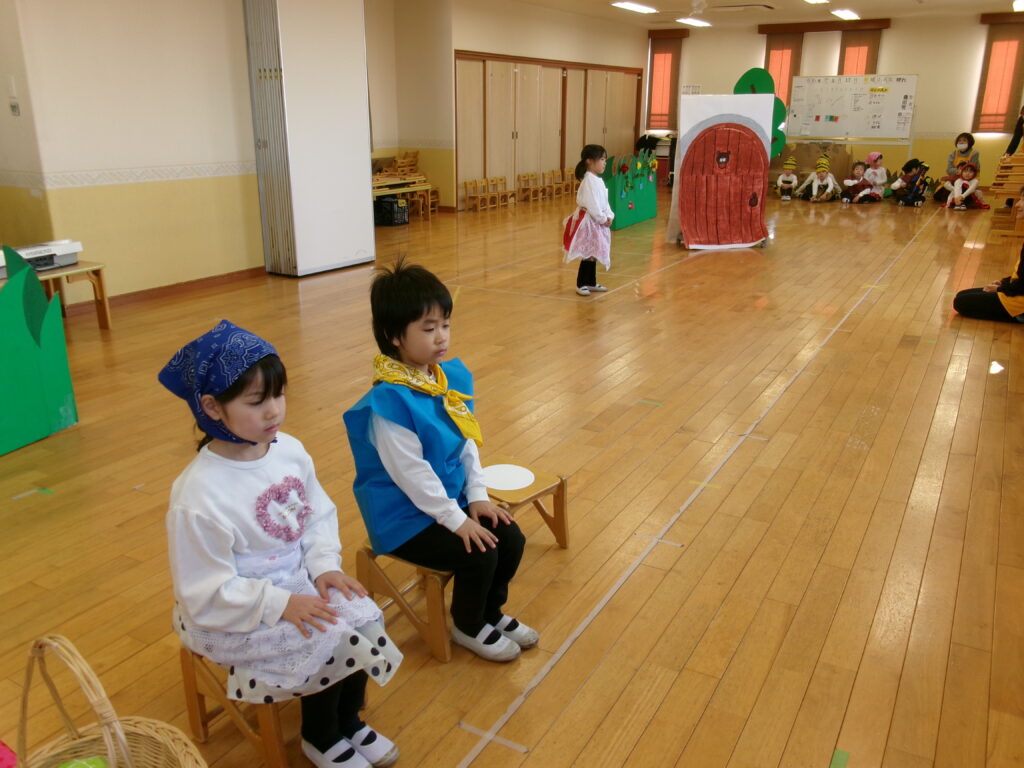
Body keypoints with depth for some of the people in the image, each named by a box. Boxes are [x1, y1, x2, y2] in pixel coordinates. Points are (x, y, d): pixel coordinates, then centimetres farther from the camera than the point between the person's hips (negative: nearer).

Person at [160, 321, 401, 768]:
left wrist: (324, 567, -11)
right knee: (327, 639, -19)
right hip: (231, 614, -6)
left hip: (296, 582, 6)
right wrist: (281, 605, -24)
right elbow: (206, 595, -20)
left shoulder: (289, 451, -8)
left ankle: (349, 721, 18)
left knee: (366, 618, -11)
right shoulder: (199, 496, -26)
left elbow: (320, 516, 4)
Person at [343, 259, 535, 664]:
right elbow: (411, 472, -25)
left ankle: (491, 611, 28)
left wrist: (477, 496, 1)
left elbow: (468, 443, 6)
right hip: (404, 516, -8)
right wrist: (456, 520, -19)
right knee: (478, 554, -17)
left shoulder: (452, 375, -1)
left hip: (453, 498, 8)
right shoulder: (388, 402, -27)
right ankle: (468, 627, 14)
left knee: (510, 538, 0)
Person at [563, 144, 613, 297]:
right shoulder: (589, 181, -18)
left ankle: (591, 283, 25)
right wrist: (603, 219, -15)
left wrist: (609, 216, 1)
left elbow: (604, 201, 14)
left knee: (593, 254, 15)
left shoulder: (598, 180, 13)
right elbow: (592, 204, -22)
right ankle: (581, 284, 5)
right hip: (588, 221, -9)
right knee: (587, 254, -4)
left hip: (597, 222, 10)